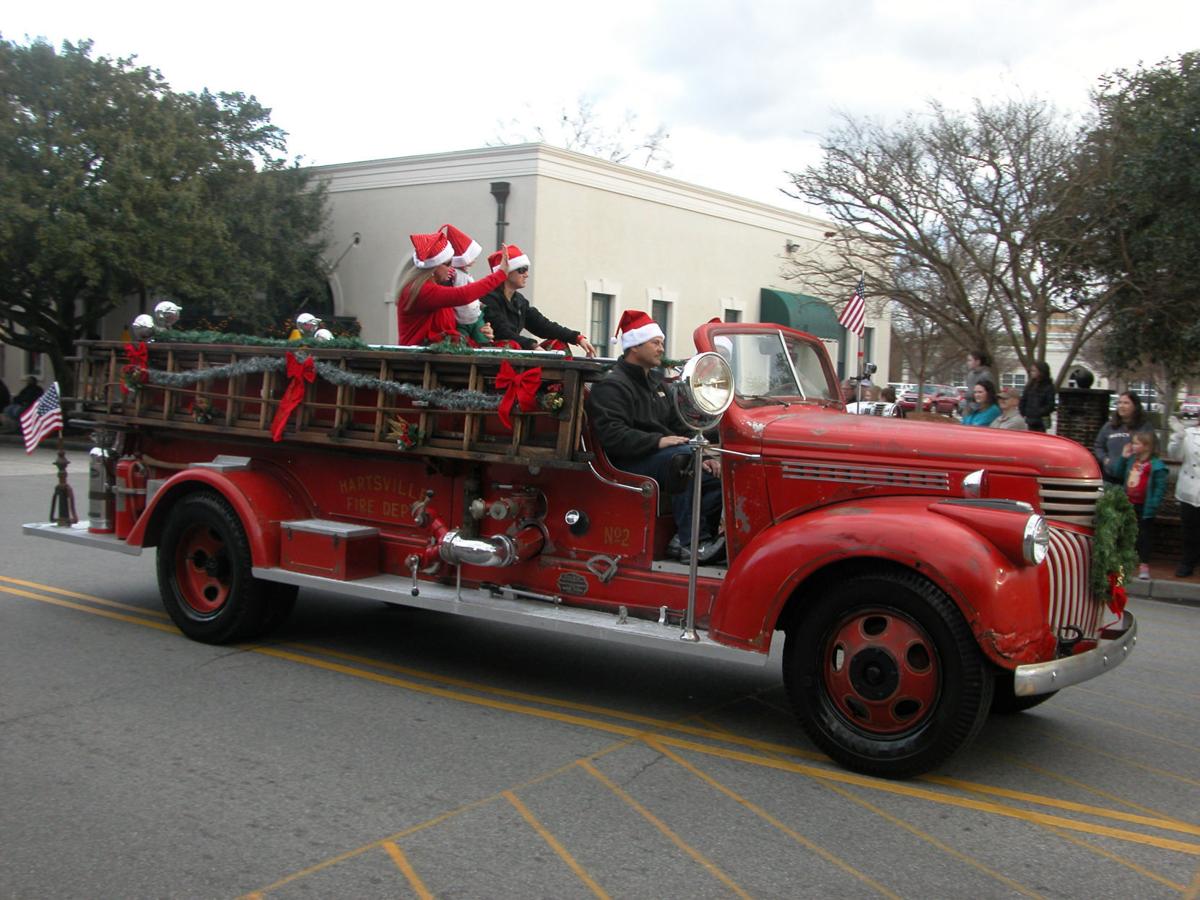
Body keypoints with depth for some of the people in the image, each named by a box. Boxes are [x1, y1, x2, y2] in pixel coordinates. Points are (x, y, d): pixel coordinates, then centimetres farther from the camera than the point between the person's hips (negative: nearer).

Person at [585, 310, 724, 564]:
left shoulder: (655, 381, 22)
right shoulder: (611, 385, -7)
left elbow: (677, 424, 20)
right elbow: (612, 435, -21)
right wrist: (657, 441, -28)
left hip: (664, 458, 9)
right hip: (628, 464, -9)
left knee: (720, 476, -10)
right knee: (683, 457, -35)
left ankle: (685, 537, -19)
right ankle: (694, 543, -34)